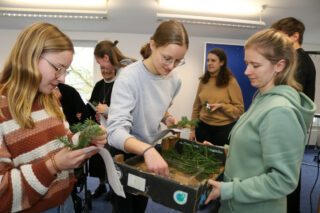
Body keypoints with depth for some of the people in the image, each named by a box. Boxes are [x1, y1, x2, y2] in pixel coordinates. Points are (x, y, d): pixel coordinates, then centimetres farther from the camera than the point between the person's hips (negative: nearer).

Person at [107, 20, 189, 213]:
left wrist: (168, 118, -10)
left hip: (151, 151, 6)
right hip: (124, 153, -5)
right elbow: (115, 131, -37)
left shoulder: (175, 80, -8)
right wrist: (147, 150, -53)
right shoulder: (129, 77, -28)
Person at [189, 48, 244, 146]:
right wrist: (193, 129, 8)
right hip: (203, 127, 3)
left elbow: (239, 109, -6)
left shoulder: (230, 82, -7)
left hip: (224, 128, -3)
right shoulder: (203, 80, 4)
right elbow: (196, 106, 8)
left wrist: (221, 106, -22)